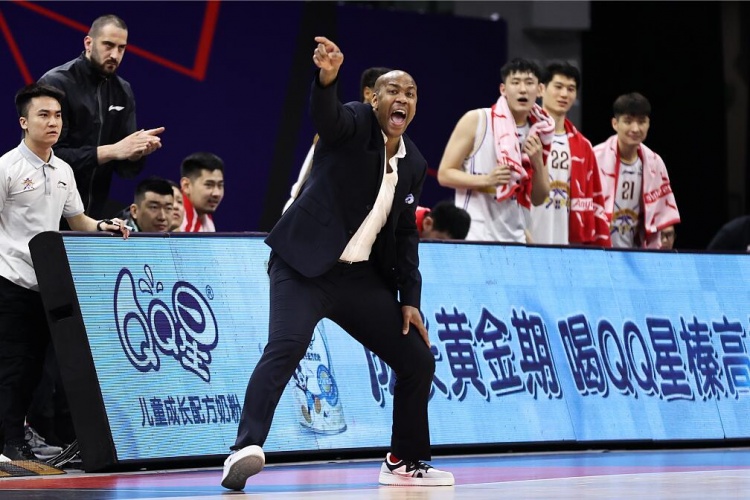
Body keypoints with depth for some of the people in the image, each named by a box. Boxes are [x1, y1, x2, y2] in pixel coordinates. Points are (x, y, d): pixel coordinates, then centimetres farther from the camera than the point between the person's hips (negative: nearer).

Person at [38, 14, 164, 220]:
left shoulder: (123, 92, 7)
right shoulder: (56, 83, -12)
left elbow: (126, 168, 7)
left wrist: (137, 151, -16)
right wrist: (111, 151, -24)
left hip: (94, 213, 6)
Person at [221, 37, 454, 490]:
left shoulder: (414, 163, 11)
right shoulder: (355, 123, -6)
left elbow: (406, 235, 16)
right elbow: (326, 116, -31)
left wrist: (410, 298, 8)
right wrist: (327, 78, -52)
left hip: (361, 276, 7)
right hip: (305, 265, -7)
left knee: (419, 360, 6)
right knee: (286, 346, -29)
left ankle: (406, 461, 23)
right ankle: (247, 449, -39)